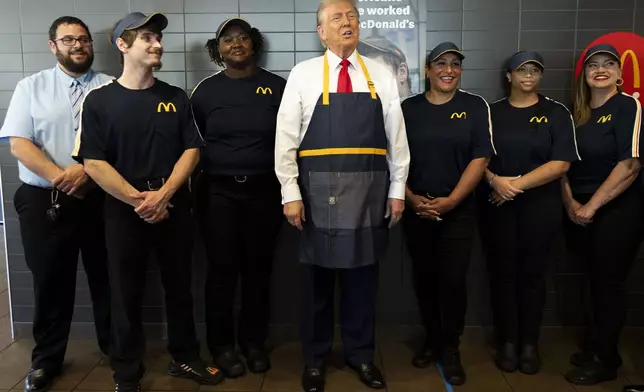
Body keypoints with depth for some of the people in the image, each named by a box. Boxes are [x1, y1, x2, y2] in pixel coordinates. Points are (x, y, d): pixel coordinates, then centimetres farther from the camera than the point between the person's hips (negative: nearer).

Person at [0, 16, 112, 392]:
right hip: (43, 200, 0)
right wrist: (60, 178, -16)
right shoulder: (31, 87, 5)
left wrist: (86, 170, -18)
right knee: (51, 281, 10)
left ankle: (115, 348, 28)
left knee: (106, 276, 10)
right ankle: (47, 359, 27)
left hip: (99, 197, 0)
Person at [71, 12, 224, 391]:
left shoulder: (176, 98, 6)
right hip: (124, 211, -2)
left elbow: (192, 150, 1)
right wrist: (137, 200, -13)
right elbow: (93, 162, -7)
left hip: (175, 209, 2)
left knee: (180, 287, 12)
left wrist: (163, 195, -12)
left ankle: (185, 357, 30)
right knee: (127, 295, 7)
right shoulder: (99, 100, -2)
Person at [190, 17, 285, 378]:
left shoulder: (277, 87, 2)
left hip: (264, 191, 0)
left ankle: (254, 342, 24)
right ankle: (222, 345, 18)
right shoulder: (206, 91, 4)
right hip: (219, 192, 0)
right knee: (222, 270, 3)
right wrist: (194, 191, 4)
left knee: (258, 269, 8)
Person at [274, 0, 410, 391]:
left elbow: (397, 137, 7)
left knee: (363, 275, 11)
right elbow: (286, 138, -2)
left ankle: (361, 354, 30)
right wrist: (290, 193, -8)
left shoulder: (382, 75, 7)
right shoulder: (304, 74, 1)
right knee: (319, 277, 9)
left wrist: (397, 190, 4)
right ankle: (315, 358, 27)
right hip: (319, 191, -1)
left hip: (369, 190, 2)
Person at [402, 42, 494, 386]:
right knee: (424, 279, 10)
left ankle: (451, 348, 15)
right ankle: (432, 339, 27)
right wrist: (410, 197, -8)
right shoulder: (408, 108, 5)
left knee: (453, 280, -2)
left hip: (458, 212, -2)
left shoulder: (475, 106, 0)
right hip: (415, 212, 2)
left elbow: (479, 159, -6)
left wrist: (450, 201, -14)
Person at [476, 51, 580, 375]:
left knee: (533, 273, 5)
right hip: (496, 205, 1)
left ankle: (530, 344, 17)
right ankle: (507, 342, 15)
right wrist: (495, 180, -16)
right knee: (502, 272, 4)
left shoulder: (556, 113, 3)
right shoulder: (491, 113, 8)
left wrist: (517, 183, -15)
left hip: (540, 206, -1)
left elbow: (561, 163, -7)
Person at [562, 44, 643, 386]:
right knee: (595, 282, 14)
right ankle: (598, 345, 31)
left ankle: (605, 361, 18)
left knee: (608, 285, 3)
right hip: (578, 211, 5)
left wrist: (591, 206, -15)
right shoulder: (576, 112, 10)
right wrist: (570, 203, -5)